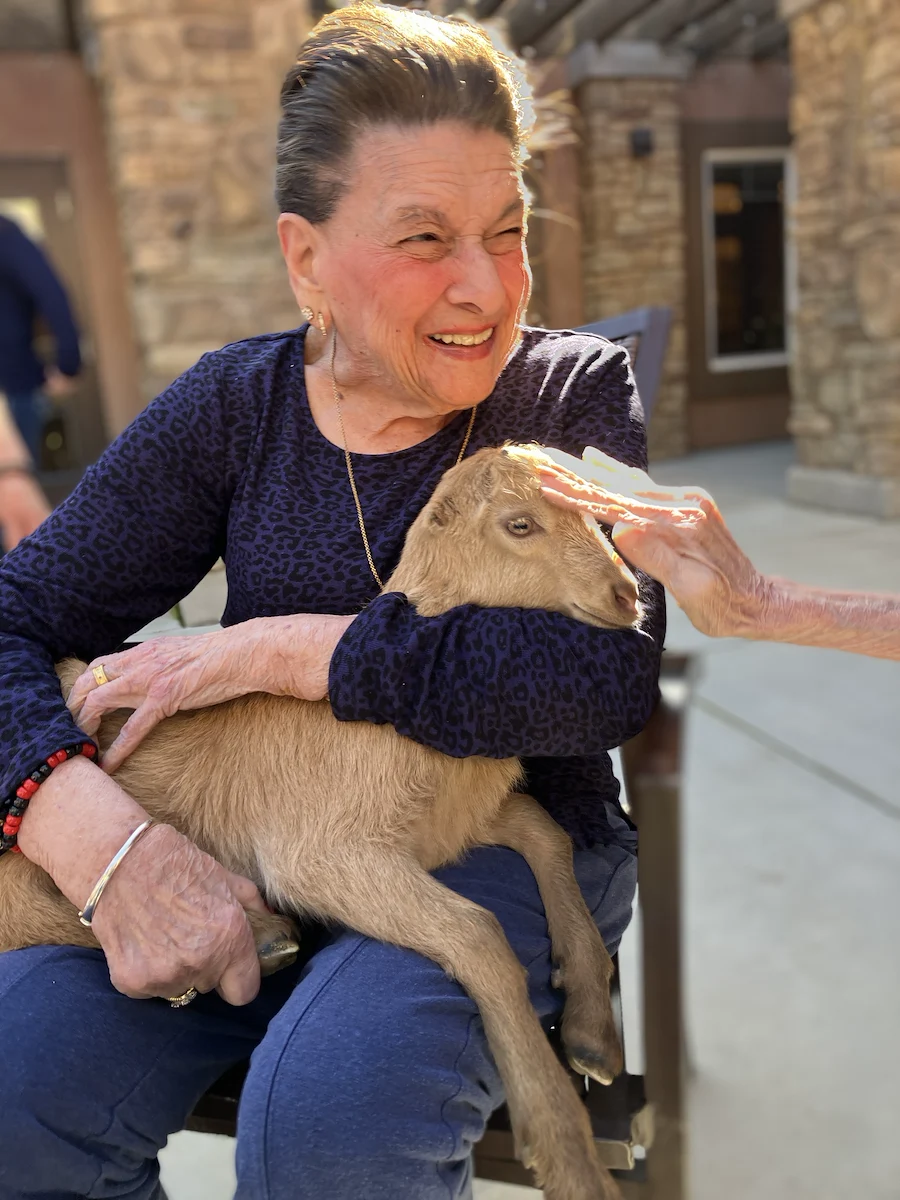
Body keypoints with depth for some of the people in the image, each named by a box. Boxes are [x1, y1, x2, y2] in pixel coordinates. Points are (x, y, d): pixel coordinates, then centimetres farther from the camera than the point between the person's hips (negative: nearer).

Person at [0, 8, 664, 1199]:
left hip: (503, 840, -2)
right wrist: (103, 841, -23)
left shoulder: (576, 394, -5)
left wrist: (267, 650, -20)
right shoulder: (235, 407, 0)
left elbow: (609, 672, -22)